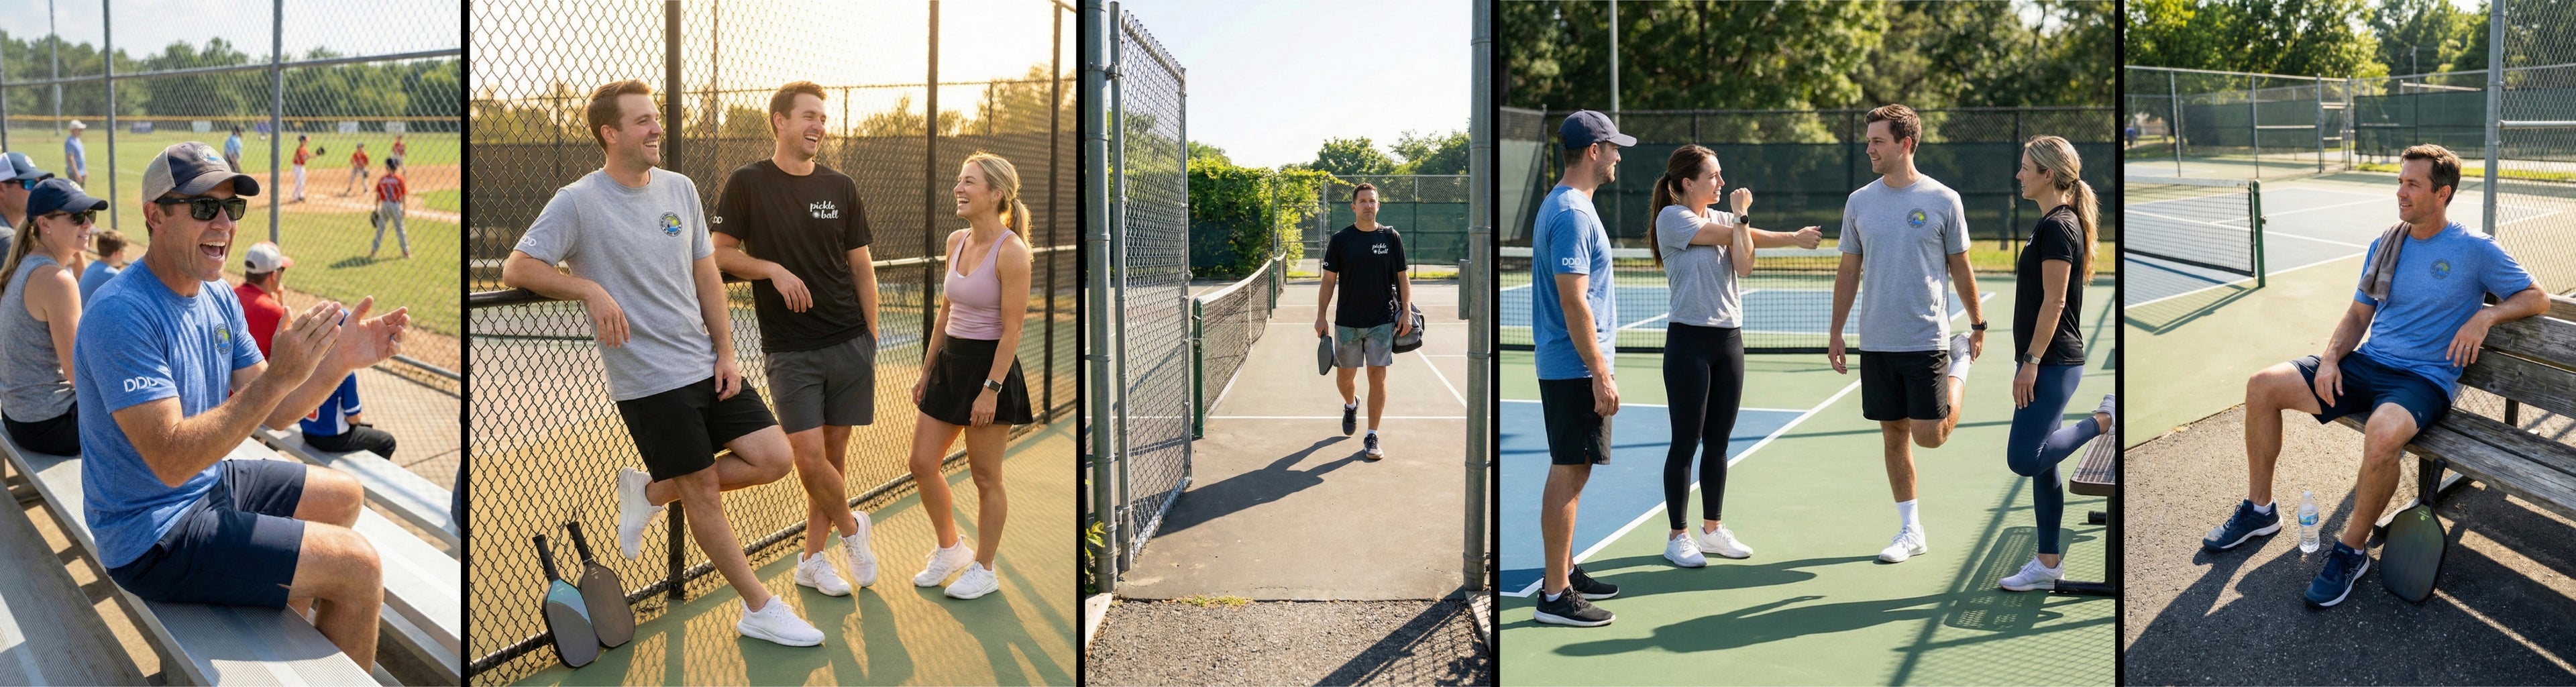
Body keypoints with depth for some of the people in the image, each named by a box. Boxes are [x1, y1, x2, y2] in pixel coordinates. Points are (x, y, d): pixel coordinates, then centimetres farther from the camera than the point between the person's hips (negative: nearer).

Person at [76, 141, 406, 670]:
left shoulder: (218, 298, 4)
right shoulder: (123, 314, -25)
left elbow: (267, 413, 5)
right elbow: (172, 462, -31)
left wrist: (340, 359, -11)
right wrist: (279, 376, -37)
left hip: (208, 486, 10)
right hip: (152, 539, -10)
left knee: (344, 497, 23)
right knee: (358, 565, -15)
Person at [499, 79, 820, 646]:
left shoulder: (681, 189, 8)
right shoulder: (578, 202, -9)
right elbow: (517, 269, -9)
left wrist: (726, 353, 6)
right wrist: (591, 290, -21)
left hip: (706, 365, 6)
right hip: (647, 381, -6)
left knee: (773, 458, -3)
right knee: (705, 493, 1)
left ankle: (651, 492, 17)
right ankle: (760, 610, 15)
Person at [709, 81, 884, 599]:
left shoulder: (841, 188, 8)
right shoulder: (748, 183, -1)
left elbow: (861, 267, 11)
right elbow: (722, 253, 2)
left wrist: (870, 339, 7)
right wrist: (773, 269, -15)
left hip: (849, 343, 3)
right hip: (789, 350, -3)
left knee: (834, 454, 6)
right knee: (808, 455, -11)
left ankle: (813, 557, 21)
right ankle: (851, 528, 16)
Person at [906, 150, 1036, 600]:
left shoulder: (1011, 251, -16)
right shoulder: (956, 241, 7)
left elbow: (1012, 328, -17)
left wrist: (991, 389, -19)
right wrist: (927, 372, 17)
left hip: (990, 366, -8)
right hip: (950, 361, 8)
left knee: (985, 476, 4)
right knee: (922, 463, 9)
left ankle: (984, 570, 19)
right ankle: (950, 548, 29)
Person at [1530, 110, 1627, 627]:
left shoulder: (1563, 205, 14)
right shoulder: (1572, 214, -18)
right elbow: (1574, 303, -22)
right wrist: (1600, 374, -21)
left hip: (1566, 367, 10)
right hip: (1575, 368, -10)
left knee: (1570, 471, 16)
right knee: (1569, 473, -6)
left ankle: (1565, 570, 26)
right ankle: (1555, 595, -2)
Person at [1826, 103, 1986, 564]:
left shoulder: (1943, 200, -4)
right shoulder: (1859, 202, 5)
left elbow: (1960, 267, 5)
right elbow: (1849, 271, 10)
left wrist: (1978, 325, 9)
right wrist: (1836, 331, 8)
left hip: (1927, 340, -3)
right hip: (1876, 342, 3)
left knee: (1929, 436, -5)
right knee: (1893, 436, 6)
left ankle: (1960, 365, 24)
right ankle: (1911, 531, 17)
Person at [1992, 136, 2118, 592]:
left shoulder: (2058, 226, -15)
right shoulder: (2055, 224, 15)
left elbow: (2054, 302, -19)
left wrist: (2030, 361, -19)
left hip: (2052, 363, -10)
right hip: (2046, 362, 10)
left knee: (2024, 458, -14)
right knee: (2039, 466, 10)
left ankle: (2104, 418, 3)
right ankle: (2048, 564, 14)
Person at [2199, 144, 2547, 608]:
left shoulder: (2476, 250, -3)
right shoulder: (2384, 245, 11)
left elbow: (2537, 298, 1)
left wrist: (2485, 316, -18)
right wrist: (2331, 357, -2)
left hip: (2424, 379, -6)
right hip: (2366, 363, 6)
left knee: (2382, 433, -40)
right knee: (2262, 386, -9)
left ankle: (2352, 551, -18)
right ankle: (2258, 510, 5)